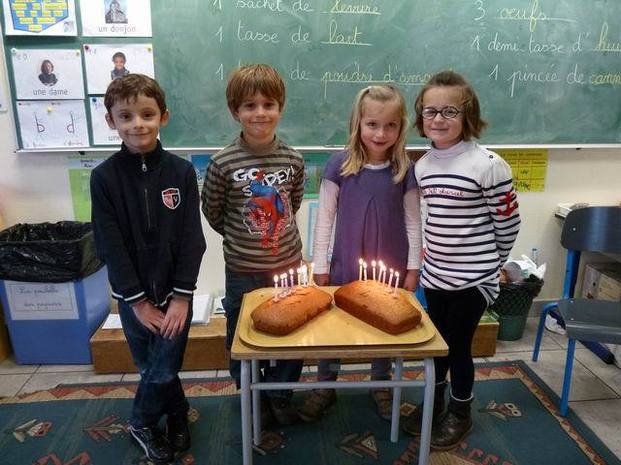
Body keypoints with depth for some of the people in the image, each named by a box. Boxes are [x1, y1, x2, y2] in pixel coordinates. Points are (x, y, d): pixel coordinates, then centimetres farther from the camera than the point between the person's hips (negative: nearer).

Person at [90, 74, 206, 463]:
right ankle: (178, 414, 42)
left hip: (175, 291, 0)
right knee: (151, 368, 14)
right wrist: (138, 300, -9)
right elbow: (110, 245, -8)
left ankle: (143, 423, 36)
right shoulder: (104, 177, -7)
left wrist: (181, 296, -11)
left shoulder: (181, 172, -7)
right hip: (132, 295, 1)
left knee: (164, 369, 7)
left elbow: (192, 238, -8)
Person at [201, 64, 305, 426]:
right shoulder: (223, 163, -14)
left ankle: (281, 395, 40)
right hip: (243, 270, -2)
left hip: (289, 264, 3)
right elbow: (212, 212, 0)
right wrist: (241, 237, 6)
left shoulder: (294, 160, -5)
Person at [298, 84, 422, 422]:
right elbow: (325, 215, -4)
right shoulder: (339, 165, -9)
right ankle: (325, 386, 34)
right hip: (345, 265, 0)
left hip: (391, 267, 1)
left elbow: (413, 221, 1)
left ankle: (381, 384, 40)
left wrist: (413, 267, 2)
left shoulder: (405, 170, -6)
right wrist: (320, 263, -3)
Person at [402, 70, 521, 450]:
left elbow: (508, 223, -9)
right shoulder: (424, 165, 1)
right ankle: (434, 404, 41)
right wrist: (436, 256, 13)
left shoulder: (488, 165, -18)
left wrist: (489, 264, 2)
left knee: (458, 346, 9)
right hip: (435, 275, 6)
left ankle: (461, 415, 34)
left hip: (473, 279, -5)